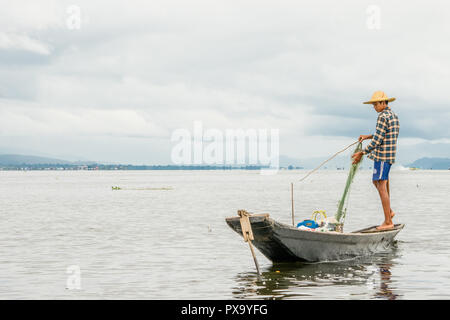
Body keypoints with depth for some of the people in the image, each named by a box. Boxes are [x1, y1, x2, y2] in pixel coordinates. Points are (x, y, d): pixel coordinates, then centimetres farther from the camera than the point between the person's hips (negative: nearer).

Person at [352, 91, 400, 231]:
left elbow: (377, 141, -20)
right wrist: (368, 136, 19)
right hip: (390, 154, 10)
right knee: (376, 182, 22)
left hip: (382, 155, -10)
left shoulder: (383, 117, -17)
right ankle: (389, 211, 22)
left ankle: (388, 222, -6)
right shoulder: (393, 115, 15)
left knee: (382, 187, -7)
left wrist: (362, 153, -15)